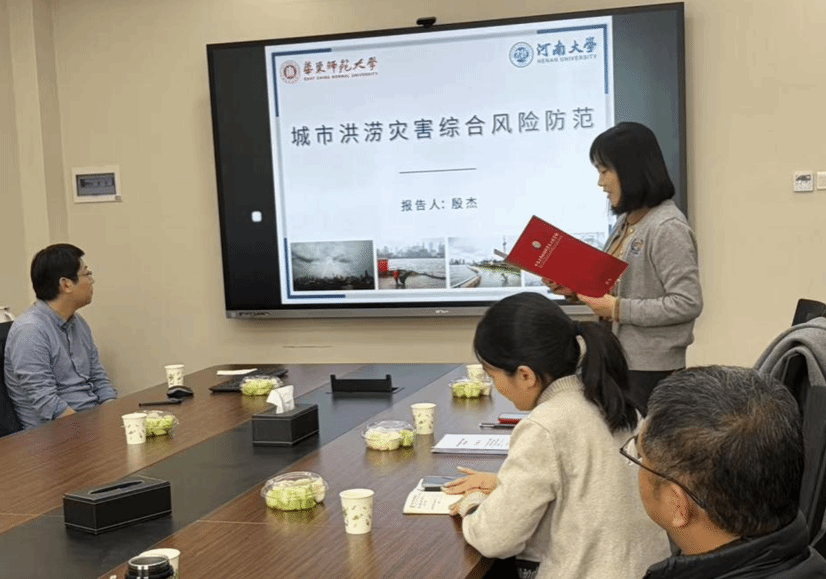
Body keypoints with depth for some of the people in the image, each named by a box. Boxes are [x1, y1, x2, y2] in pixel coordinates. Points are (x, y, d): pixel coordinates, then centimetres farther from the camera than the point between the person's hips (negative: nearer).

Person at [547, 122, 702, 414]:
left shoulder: (667, 227, -15)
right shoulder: (626, 222, 11)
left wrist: (618, 309, -18)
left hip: (649, 369, -8)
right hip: (619, 361, 8)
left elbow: (688, 303, -19)